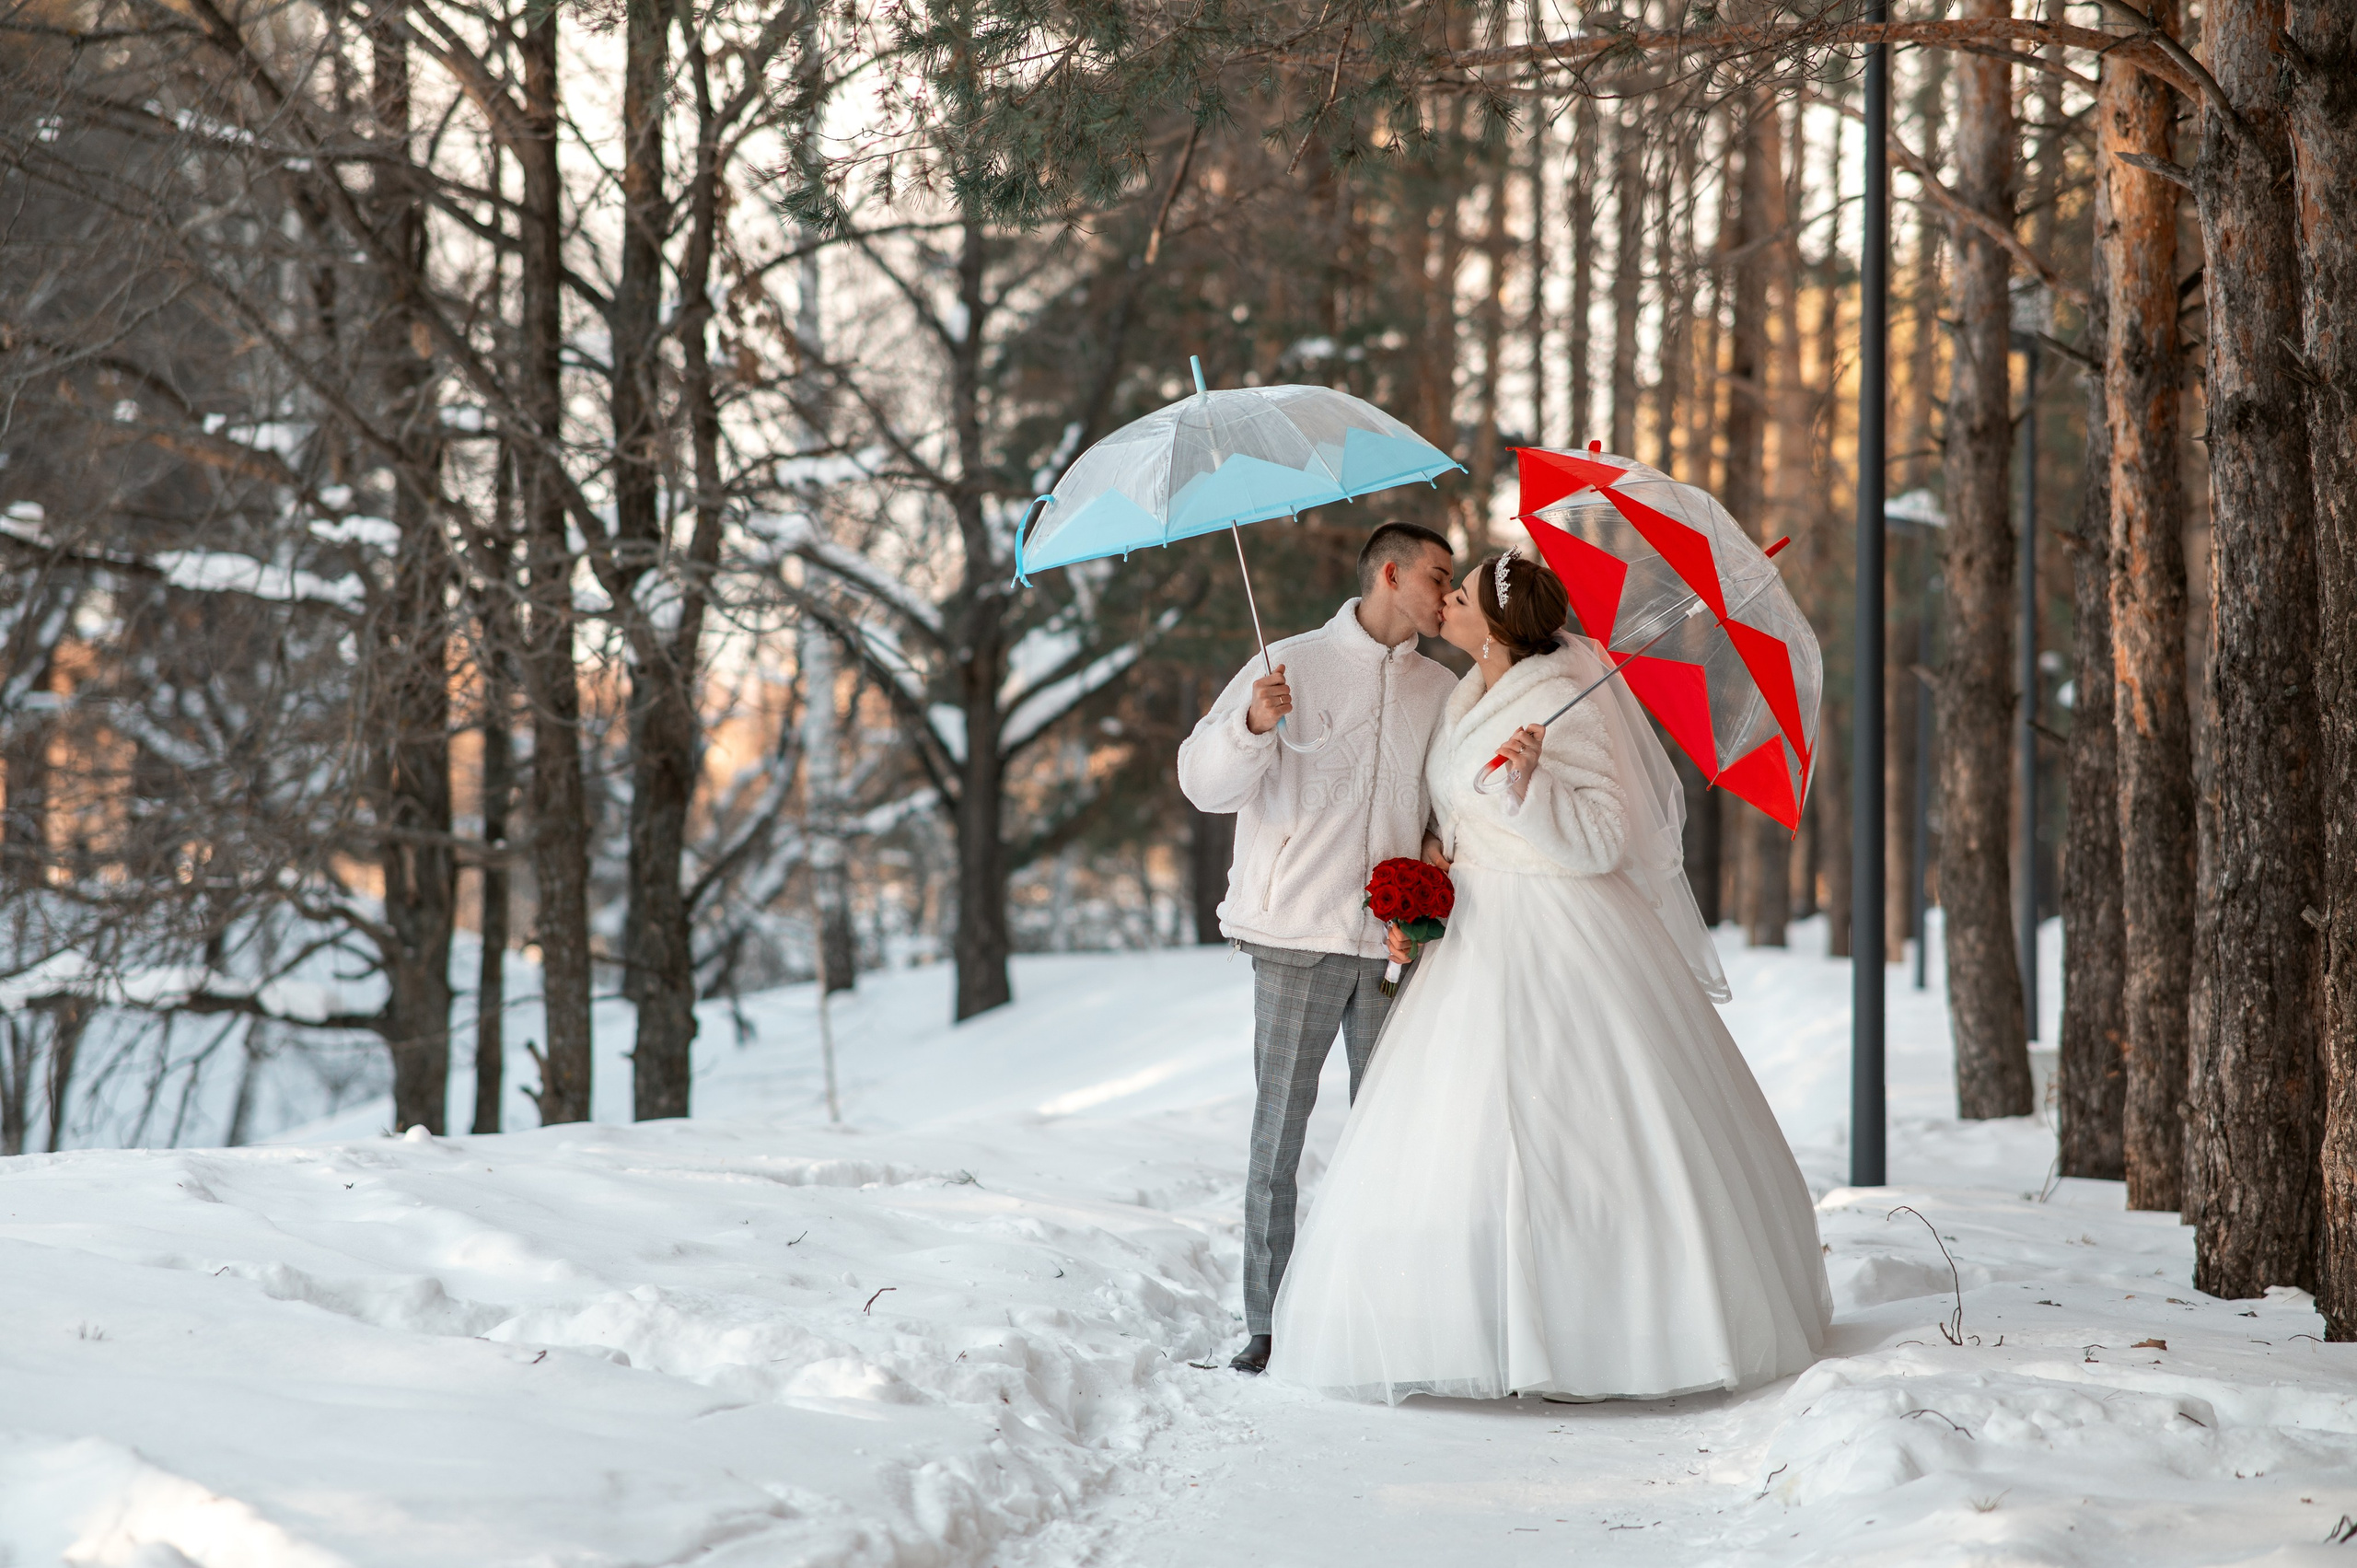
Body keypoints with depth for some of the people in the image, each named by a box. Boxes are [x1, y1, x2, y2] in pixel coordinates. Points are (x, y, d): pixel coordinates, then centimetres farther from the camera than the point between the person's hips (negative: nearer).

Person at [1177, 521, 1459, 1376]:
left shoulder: (1442, 690, 14)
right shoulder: (1292, 665, 2)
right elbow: (1207, 783, -4)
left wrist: (1438, 855, 1)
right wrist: (1252, 724, -23)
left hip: (1396, 942, 3)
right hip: (1297, 936, -3)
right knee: (1278, 1129, -3)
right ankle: (1266, 1324, 1)